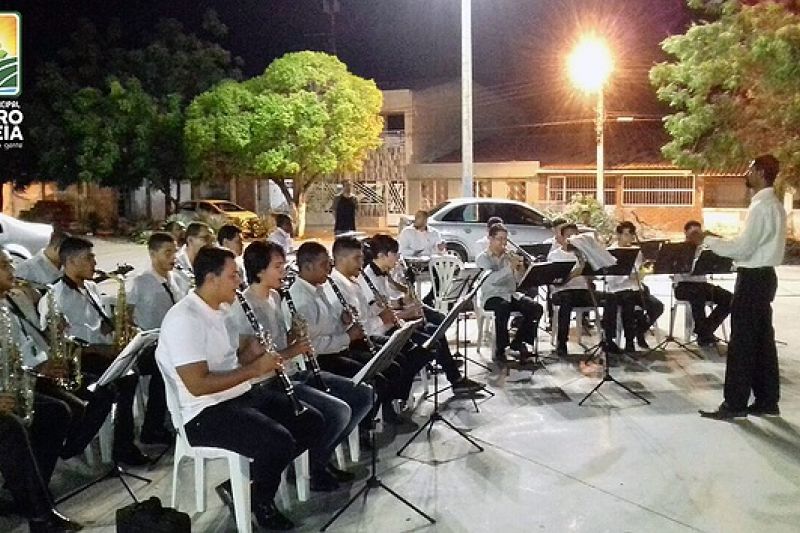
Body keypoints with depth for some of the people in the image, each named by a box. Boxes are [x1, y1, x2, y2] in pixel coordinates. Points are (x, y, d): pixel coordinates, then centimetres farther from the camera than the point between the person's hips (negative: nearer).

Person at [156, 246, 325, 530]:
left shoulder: (221, 310, 11)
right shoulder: (183, 319, -20)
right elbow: (197, 385, -26)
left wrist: (255, 351, -2)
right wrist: (254, 369, -20)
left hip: (241, 395, 10)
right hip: (205, 413, -10)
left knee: (312, 421, 2)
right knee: (279, 441, -29)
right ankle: (261, 502, 4)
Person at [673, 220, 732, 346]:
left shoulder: (704, 248, 15)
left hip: (702, 284, 6)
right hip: (683, 286, -6)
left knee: (729, 298, -14)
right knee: (698, 295, -38)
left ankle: (706, 329, -3)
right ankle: (703, 333, -24)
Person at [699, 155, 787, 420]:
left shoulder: (761, 206, -18)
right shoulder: (772, 204, 15)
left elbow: (743, 248, -22)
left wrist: (708, 240, -12)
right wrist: (720, 240, 12)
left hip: (753, 278, -10)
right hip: (763, 275, 10)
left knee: (742, 341, -5)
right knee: (762, 339, 13)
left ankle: (735, 403, 0)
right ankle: (767, 401, 19)